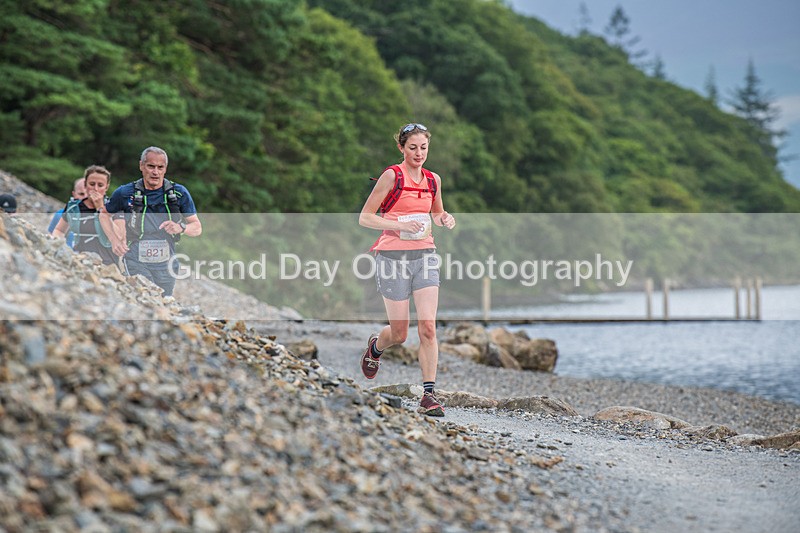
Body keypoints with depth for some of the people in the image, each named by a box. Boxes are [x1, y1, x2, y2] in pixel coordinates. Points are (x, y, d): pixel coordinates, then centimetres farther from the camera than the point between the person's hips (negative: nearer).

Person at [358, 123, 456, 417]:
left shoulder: (433, 179, 10)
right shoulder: (392, 175, -7)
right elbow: (364, 217, -7)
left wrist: (445, 218, 4)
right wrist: (400, 225, -20)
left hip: (425, 255, 4)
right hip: (393, 257, -4)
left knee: (428, 327, -9)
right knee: (399, 333, 3)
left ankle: (429, 394, -5)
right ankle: (375, 347, 39)